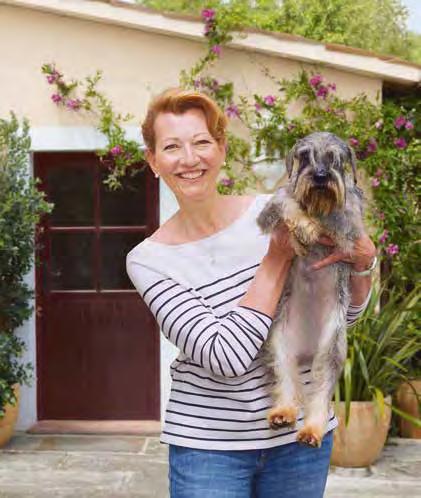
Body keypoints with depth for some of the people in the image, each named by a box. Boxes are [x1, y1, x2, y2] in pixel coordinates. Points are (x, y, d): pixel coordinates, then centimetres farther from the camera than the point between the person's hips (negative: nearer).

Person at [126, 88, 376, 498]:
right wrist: (278, 257, -19)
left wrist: (360, 262, -14)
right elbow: (227, 356, -20)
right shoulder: (149, 260, -10)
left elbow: (345, 312, 6)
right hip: (207, 444, -2)